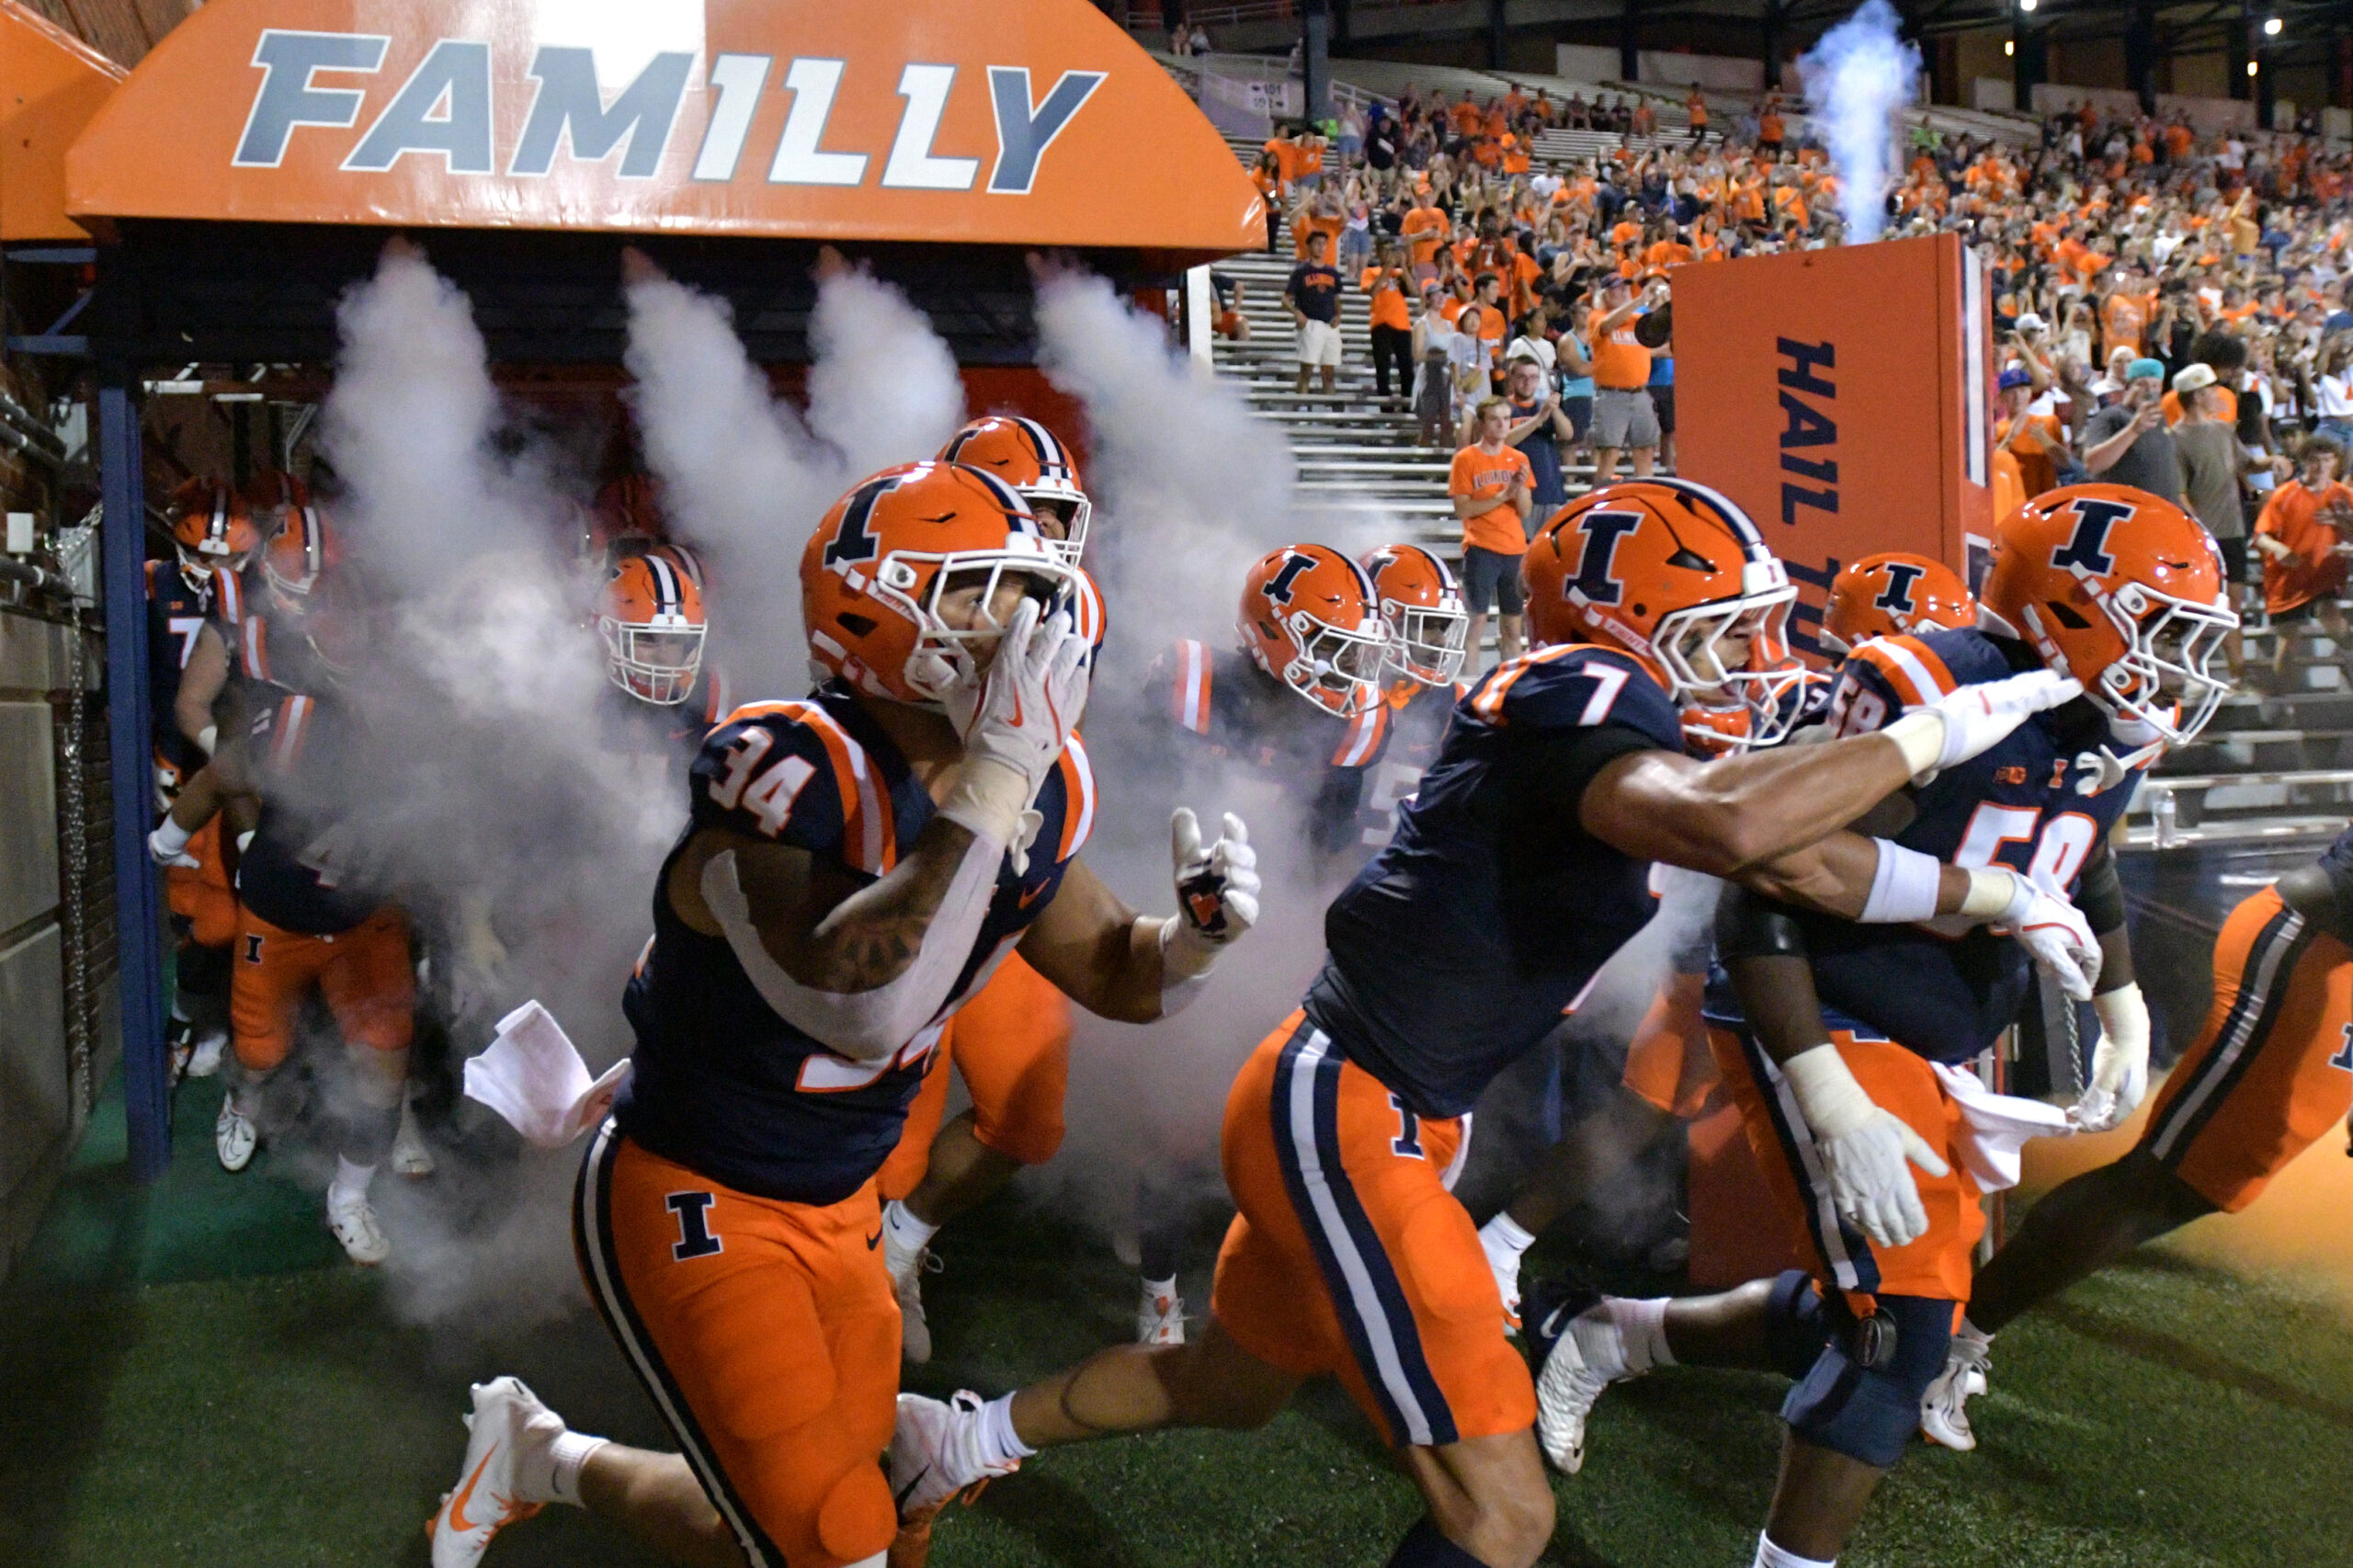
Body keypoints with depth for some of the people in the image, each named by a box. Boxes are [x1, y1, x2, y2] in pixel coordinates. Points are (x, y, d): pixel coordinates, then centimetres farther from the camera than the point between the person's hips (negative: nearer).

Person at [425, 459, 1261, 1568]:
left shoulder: (1035, 790, -5)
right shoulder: (785, 768, -29)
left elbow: (1116, 974, 7)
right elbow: (857, 1006, -45)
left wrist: (1198, 929, -16)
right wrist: (995, 777, -43)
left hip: (837, 1208, 8)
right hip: (695, 1209, -8)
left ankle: (544, 1458, 40)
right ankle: (543, 1456, 18)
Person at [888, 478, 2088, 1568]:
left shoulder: (1626, 726, 8)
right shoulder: (1580, 705, -21)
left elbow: (1796, 860, 17)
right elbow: (1727, 825, -42)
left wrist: (2003, 896, 20)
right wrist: (1932, 734, -30)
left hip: (1375, 1108, 11)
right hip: (1343, 1112, -11)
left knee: (1233, 1386, 31)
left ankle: (967, 1437, 52)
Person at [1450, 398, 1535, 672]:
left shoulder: (1519, 459, 10)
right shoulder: (1465, 459, -2)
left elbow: (1525, 511, 7)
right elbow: (1463, 509, -10)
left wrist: (1520, 488, -12)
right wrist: (1502, 496, -15)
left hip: (1514, 549, 4)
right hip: (1480, 549, -4)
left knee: (1512, 627, 8)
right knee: (1478, 620, -8)